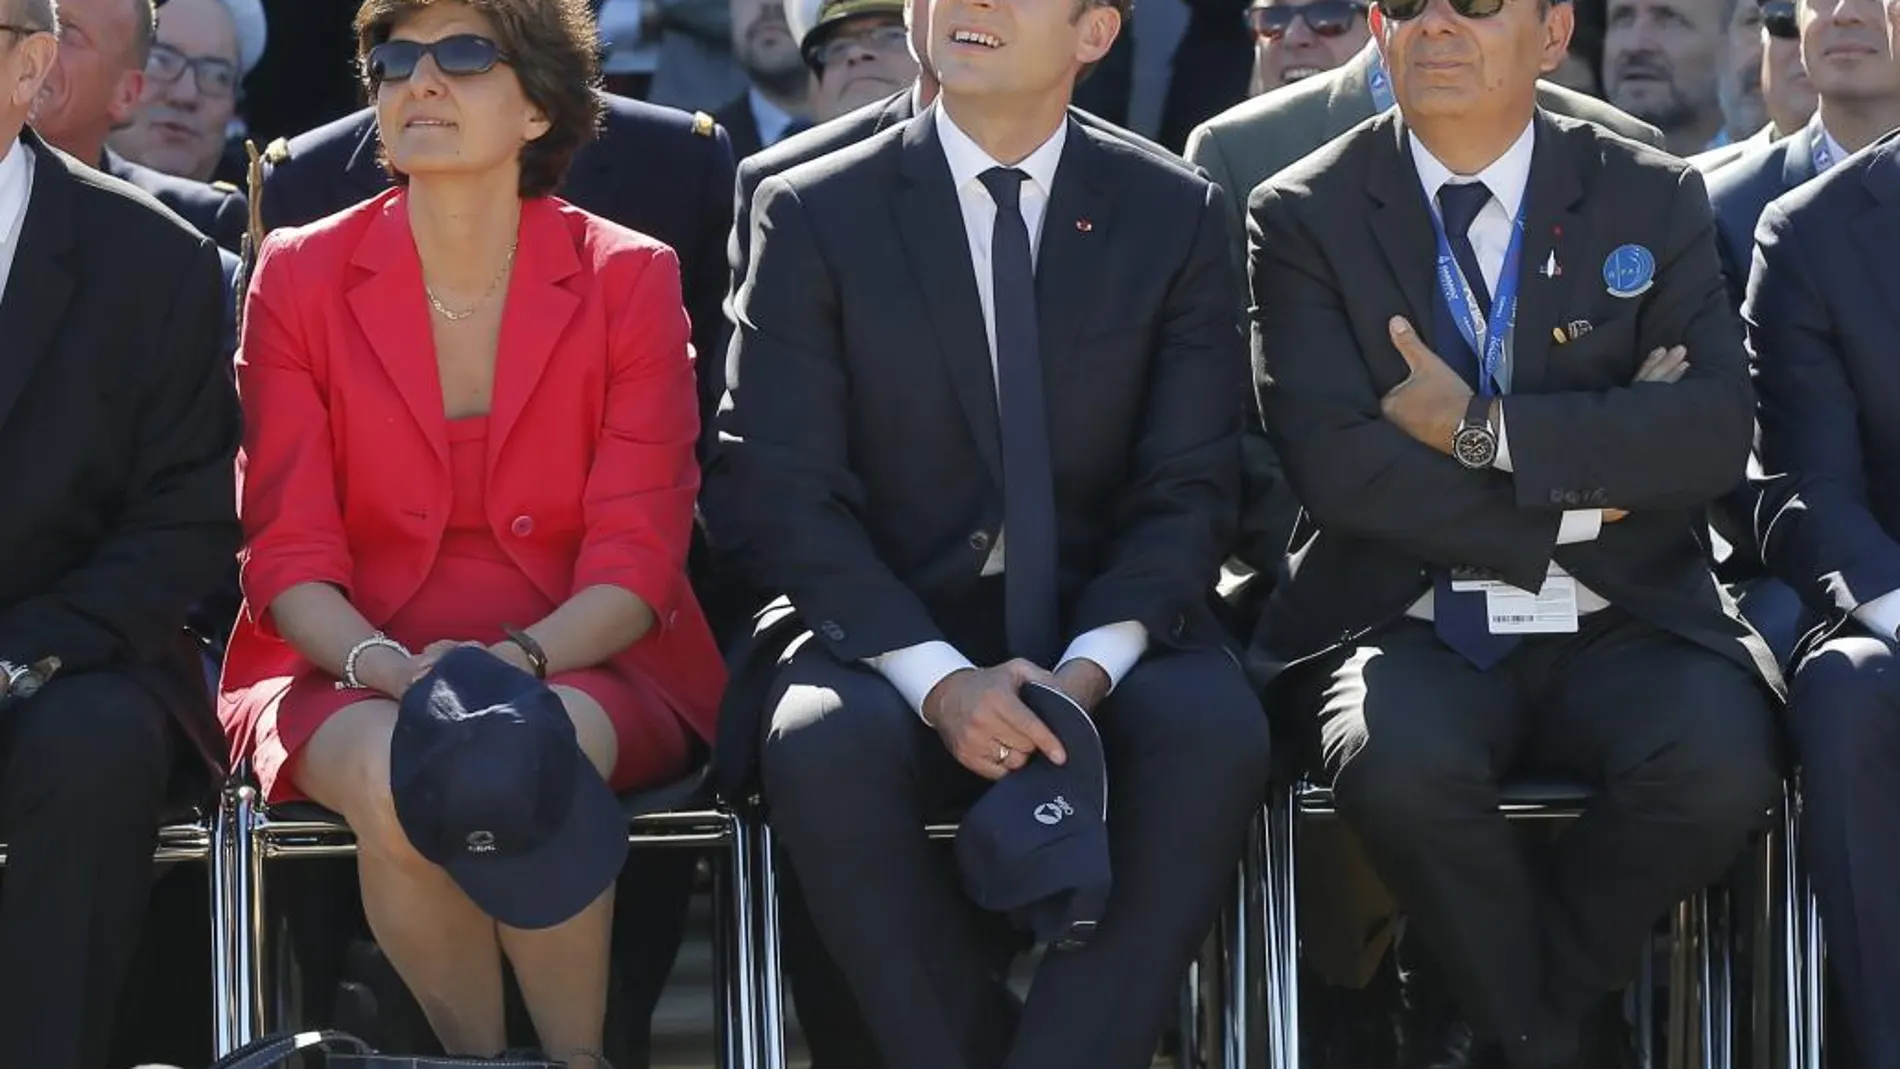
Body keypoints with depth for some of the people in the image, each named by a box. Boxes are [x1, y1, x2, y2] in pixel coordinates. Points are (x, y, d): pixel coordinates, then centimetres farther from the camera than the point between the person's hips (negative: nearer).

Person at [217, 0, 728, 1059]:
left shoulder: (631, 279, 3)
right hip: (350, 678, 1)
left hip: (579, 668, -1)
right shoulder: (300, 277, 5)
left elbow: (636, 557, -3)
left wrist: (521, 658, -24)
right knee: (397, 779, -34)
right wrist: (386, 668, -21)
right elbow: (289, 554, 0)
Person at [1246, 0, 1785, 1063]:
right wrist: (1574, 509, -9)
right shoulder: (1307, 217, 4)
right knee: (1403, 761, -35)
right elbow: (1334, 464, -8)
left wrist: (1484, 429, -12)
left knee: (1722, 767, -31)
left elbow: (1718, 434, -6)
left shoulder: (1658, 200, 8)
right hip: (1409, 625, -1)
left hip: (1622, 626, 1)